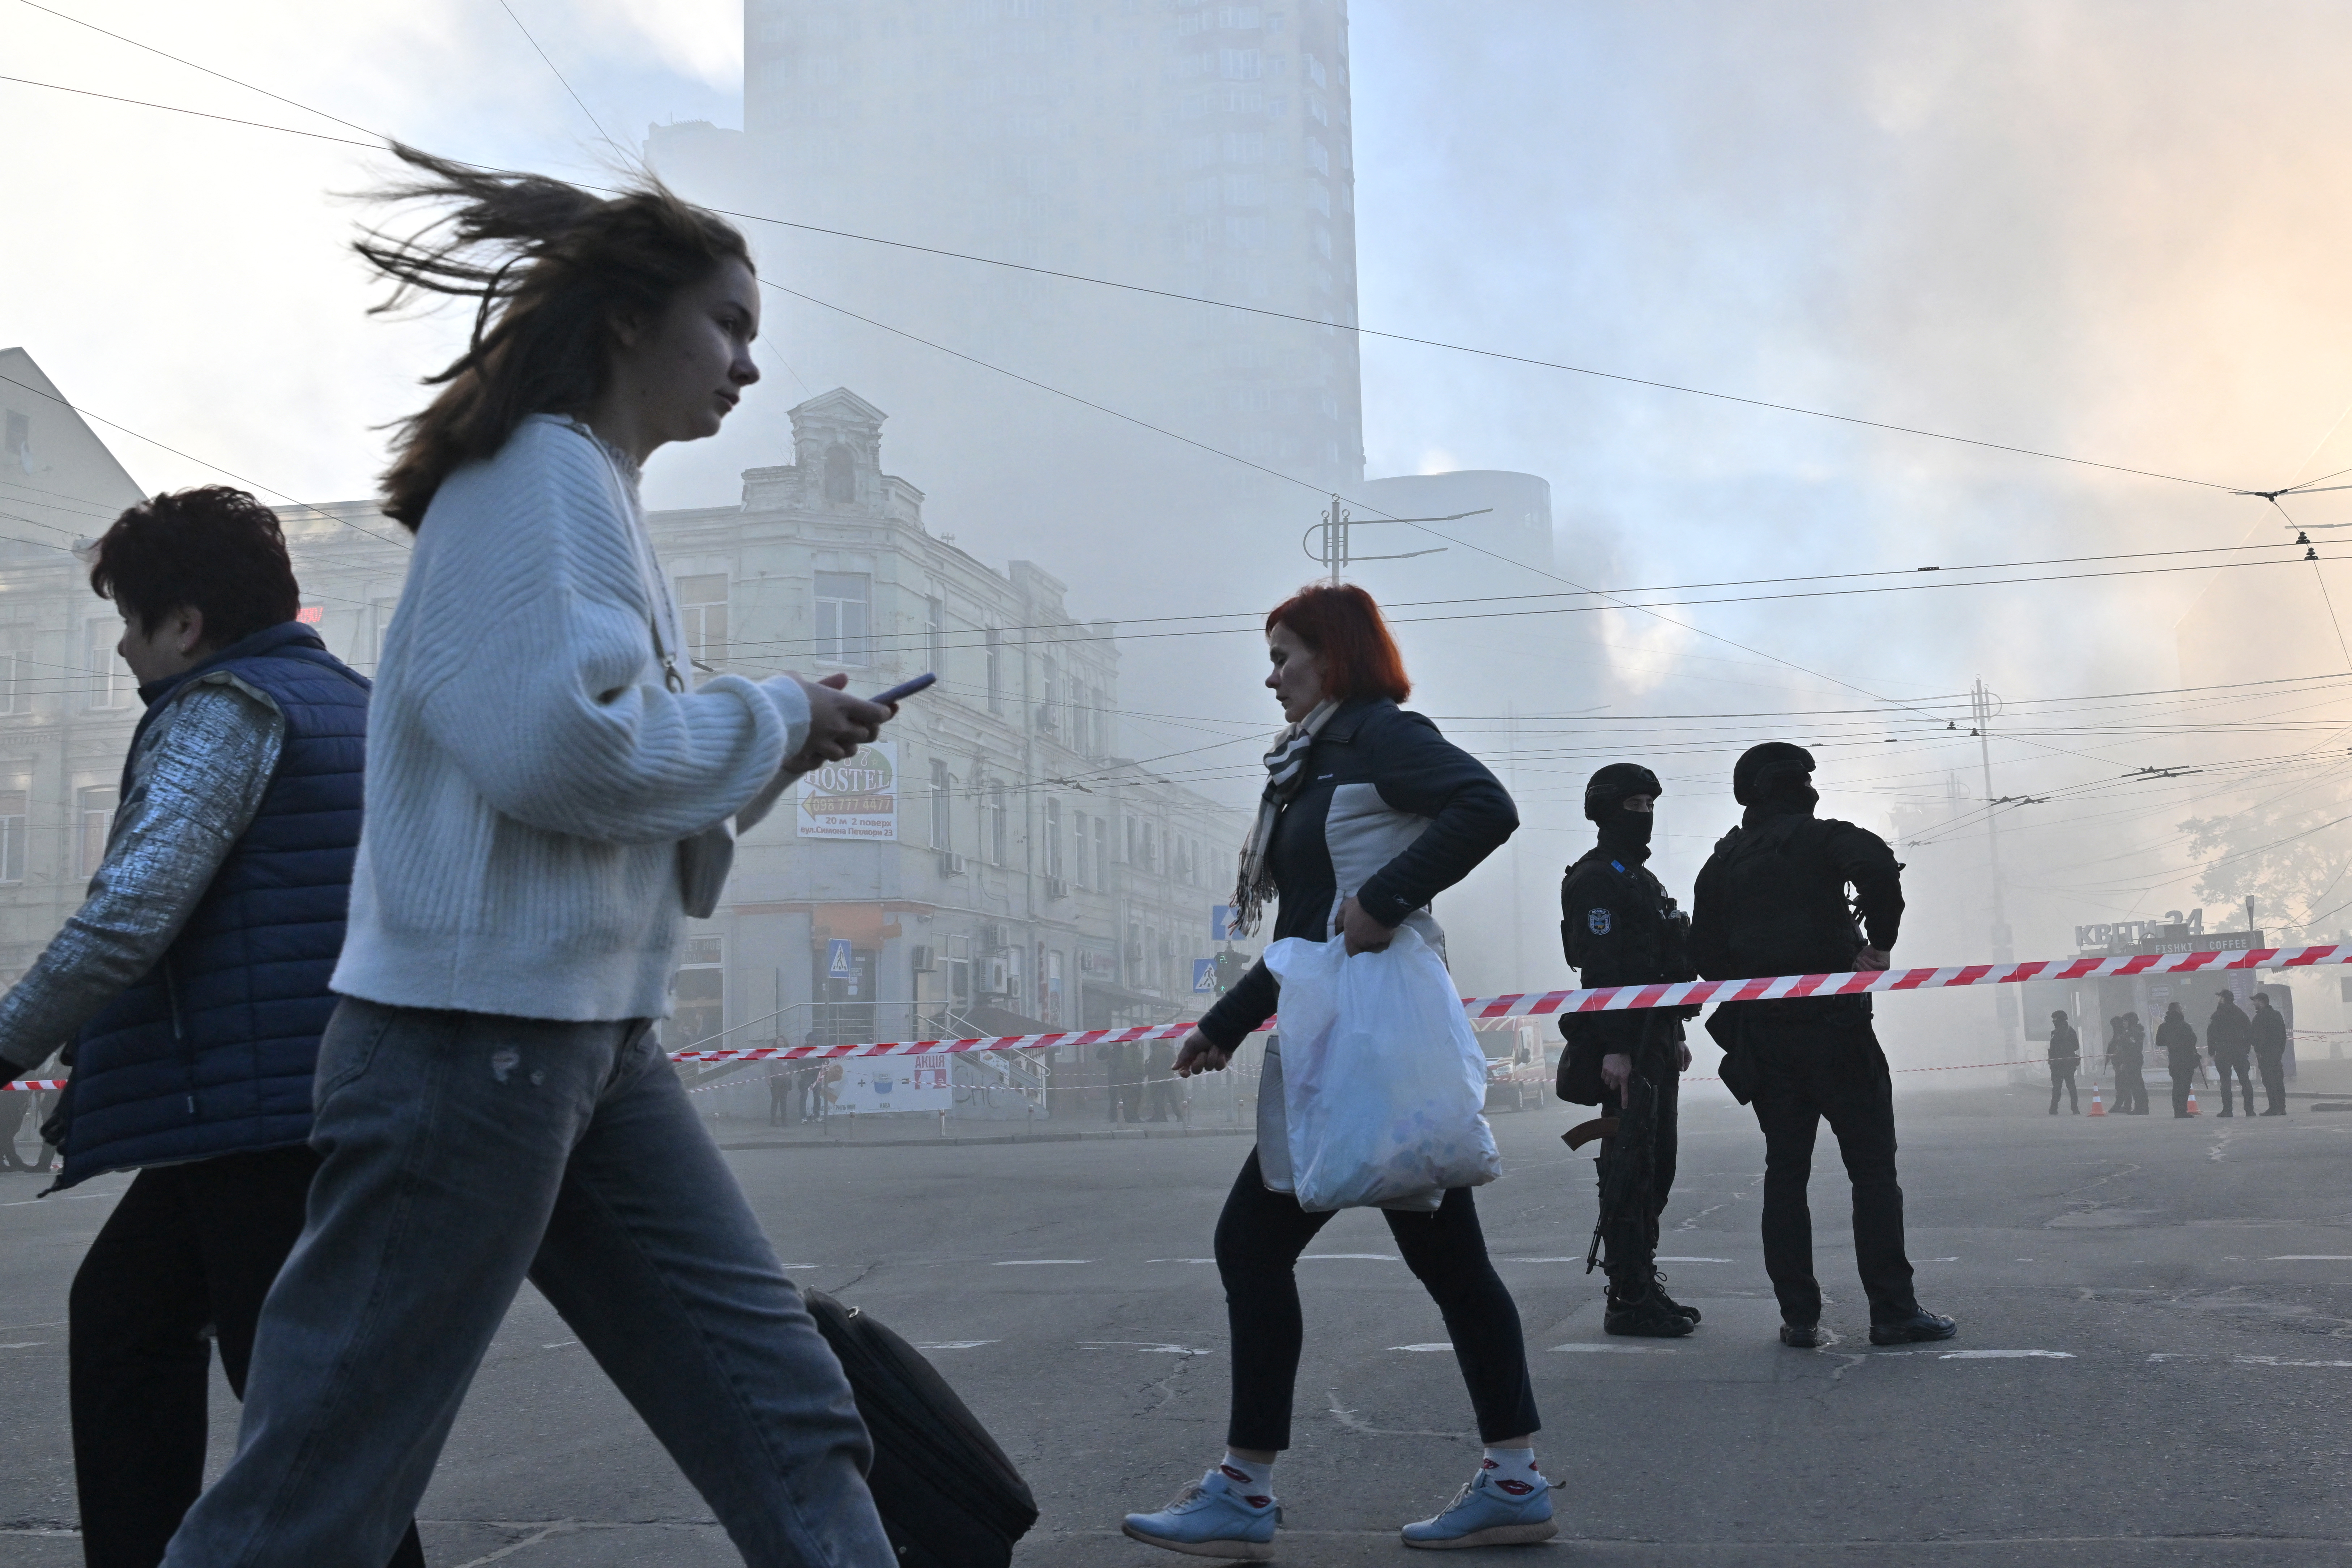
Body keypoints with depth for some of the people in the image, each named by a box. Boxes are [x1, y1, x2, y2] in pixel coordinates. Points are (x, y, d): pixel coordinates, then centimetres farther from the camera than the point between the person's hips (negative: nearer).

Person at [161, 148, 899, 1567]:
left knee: (789, 1421, 6)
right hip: (471, 1031, -10)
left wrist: (778, 754, 9)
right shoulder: (543, 470, -8)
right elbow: (559, 744, -22)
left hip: (591, 1043, 10)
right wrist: (769, 718, -8)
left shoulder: (591, 492, 21)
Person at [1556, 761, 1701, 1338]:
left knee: (1656, 1167, 12)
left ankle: (1646, 1286, 20)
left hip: (1655, 1042, 10)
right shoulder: (1596, 879, -11)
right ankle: (1628, 1300, -6)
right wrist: (1613, 1047, -25)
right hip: (1624, 1046, -10)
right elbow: (1600, 967, -19)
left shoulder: (1641, 879, 22)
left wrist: (1674, 1036, 22)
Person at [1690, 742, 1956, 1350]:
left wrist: (1736, 1018, 15)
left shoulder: (1721, 864, 14)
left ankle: (1798, 1316, 6)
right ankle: (1893, 1312, 0)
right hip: (1832, 1026, -5)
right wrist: (1878, 944, -14)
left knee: (1785, 1170, 8)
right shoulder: (1819, 839, -3)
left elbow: (1705, 953, 10)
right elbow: (1877, 863, -24)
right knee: (1873, 1168, 1)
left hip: (1762, 1036, 5)